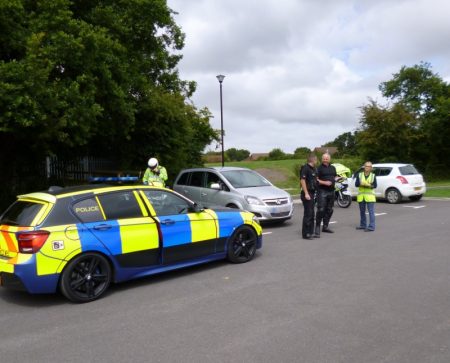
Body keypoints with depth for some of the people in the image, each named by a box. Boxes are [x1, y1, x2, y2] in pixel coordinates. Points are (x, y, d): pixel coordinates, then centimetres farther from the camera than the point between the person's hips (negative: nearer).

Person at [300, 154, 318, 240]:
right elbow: (302, 180, -19)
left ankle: (310, 232, 22)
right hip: (307, 194, -10)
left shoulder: (313, 169, 16)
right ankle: (306, 234, -3)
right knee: (307, 214, -8)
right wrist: (306, 193, -23)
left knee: (311, 214, 14)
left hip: (312, 193, 10)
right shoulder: (305, 168, -13)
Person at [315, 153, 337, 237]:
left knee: (329, 210, 12)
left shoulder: (333, 168, 16)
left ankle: (325, 226, 23)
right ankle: (317, 228, -8)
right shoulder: (319, 168, -4)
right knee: (321, 210, -12)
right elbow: (316, 180, -11)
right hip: (322, 191, -7)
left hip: (331, 191, 7)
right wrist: (324, 182, -22)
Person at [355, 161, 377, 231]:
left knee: (371, 211, -8)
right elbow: (356, 184, 0)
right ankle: (363, 225, 25)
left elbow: (375, 185, -2)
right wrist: (361, 184, -19)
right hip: (361, 195, 3)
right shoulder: (359, 175, 5)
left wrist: (370, 185, -21)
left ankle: (371, 227, -7)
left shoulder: (373, 176, 1)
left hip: (370, 196, -3)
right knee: (362, 211, 12)